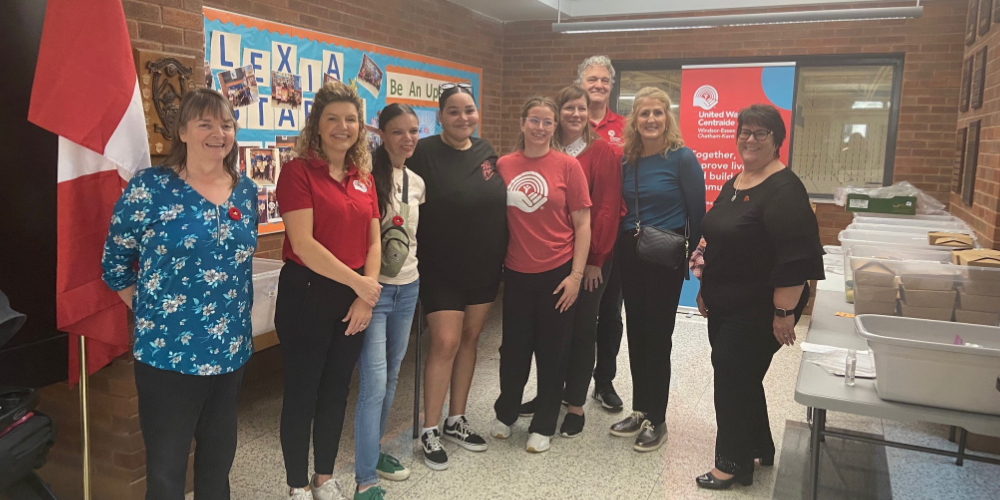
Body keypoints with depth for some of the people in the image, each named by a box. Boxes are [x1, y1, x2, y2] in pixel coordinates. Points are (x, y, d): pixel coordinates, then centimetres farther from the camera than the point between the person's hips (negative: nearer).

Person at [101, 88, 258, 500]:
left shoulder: (245, 190, 4)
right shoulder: (150, 187, -10)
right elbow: (115, 264, -2)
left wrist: (238, 318, 10)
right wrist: (154, 313, -5)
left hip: (231, 351, 5)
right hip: (168, 353, -4)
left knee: (219, 458, 19)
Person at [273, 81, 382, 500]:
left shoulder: (363, 176, 8)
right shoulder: (298, 171, -10)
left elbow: (373, 241, 7)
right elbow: (303, 244, -18)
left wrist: (366, 298, -4)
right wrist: (357, 282, -15)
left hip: (353, 299, 6)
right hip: (307, 295, -6)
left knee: (336, 390, 16)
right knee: (302, 391, 7)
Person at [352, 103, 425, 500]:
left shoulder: (416, 182, 8)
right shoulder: (367, 176, -12)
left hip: (407, 287, 7)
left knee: (391, 377, 16)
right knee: (374, 384, -8)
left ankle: (373, 451, 34)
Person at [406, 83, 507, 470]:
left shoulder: (486, 152, 6)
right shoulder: (425, 152, -11)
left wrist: (501, 254, 12)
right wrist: (414, 254, -18)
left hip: (485, 266, 5)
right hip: (442, 269, -5)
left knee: (470, 339, 12)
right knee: (445, 343, -7)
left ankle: (456, 421, 26)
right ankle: (430, 432, 8)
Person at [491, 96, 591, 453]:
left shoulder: (568, 166, -5)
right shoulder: (504, 166, 2)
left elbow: (582, 224, -4)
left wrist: (576, 275, -8)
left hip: (557, 273, -2)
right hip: (516, 273, 2)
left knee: (551, 351, 10)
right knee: (513, 348, 14)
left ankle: (543, 425, 28)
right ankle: (505, 414, 36)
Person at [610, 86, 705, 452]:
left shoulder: (682, 158, -10)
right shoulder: (627, 160, 5)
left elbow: (697, 212, -7)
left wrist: (693, 254, -2)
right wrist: (624, 244, 7)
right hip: (630, 254, 5)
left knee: (657, 337, 1)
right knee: (636, 334, 12)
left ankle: (657, 420, 15)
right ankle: (640, 411, 26)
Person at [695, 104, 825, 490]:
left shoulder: (783, 190, -17)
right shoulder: (733, 184, 11)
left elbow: (795, 258, -23)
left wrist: (785, 312, -24)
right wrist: (706, 288, 19)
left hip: (758, 311, -8)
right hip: (725, 306, 9)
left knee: (733, 381, -2)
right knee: (741, 379, 17)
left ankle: (733, 463, 16)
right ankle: (759, 448, 35)